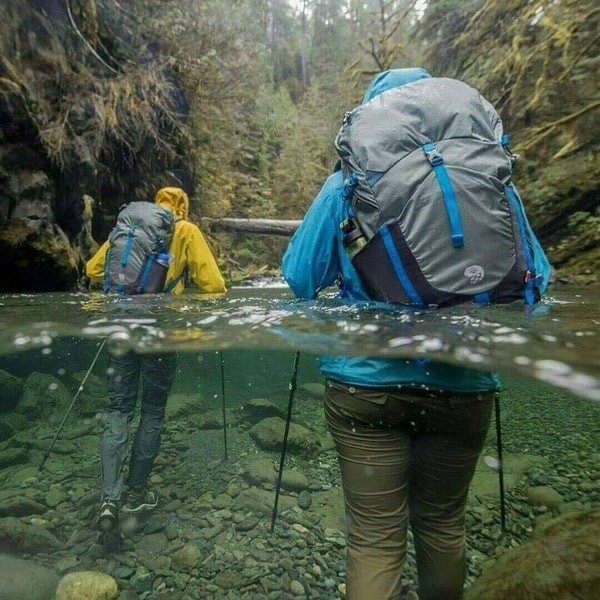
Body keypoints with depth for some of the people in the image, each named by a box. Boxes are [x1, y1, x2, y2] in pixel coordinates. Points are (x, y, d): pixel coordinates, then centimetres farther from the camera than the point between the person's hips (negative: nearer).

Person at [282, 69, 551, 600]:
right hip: (462, 384, 3)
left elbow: (299, 279, -2)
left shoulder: (348, 183, -2)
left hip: (366, 381, -2)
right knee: (444, 524, 22)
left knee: (375, 538, 10)